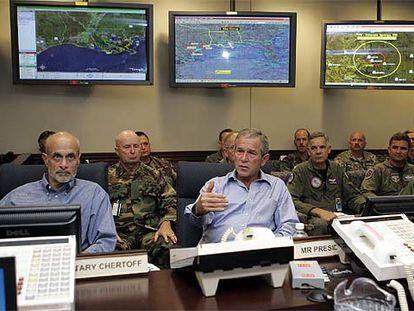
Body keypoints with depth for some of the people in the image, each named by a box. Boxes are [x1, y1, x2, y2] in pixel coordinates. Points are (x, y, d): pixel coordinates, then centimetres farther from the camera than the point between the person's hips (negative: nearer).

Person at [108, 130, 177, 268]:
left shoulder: (153, 175, 19)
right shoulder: (107, 176, 12)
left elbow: (170, 200, 16)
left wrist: (166, 224, -3)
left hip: (149, 230, 2)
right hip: (120, 232, -1)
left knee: (168, 248, -30)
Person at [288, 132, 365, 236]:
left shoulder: (337, 169, 19)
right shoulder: (300, 170, 3)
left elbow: (353, 196, 22)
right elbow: (291, 200, -10)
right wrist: (318, 211, -24)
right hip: (313, 218, -4)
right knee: (320, 224, -40)